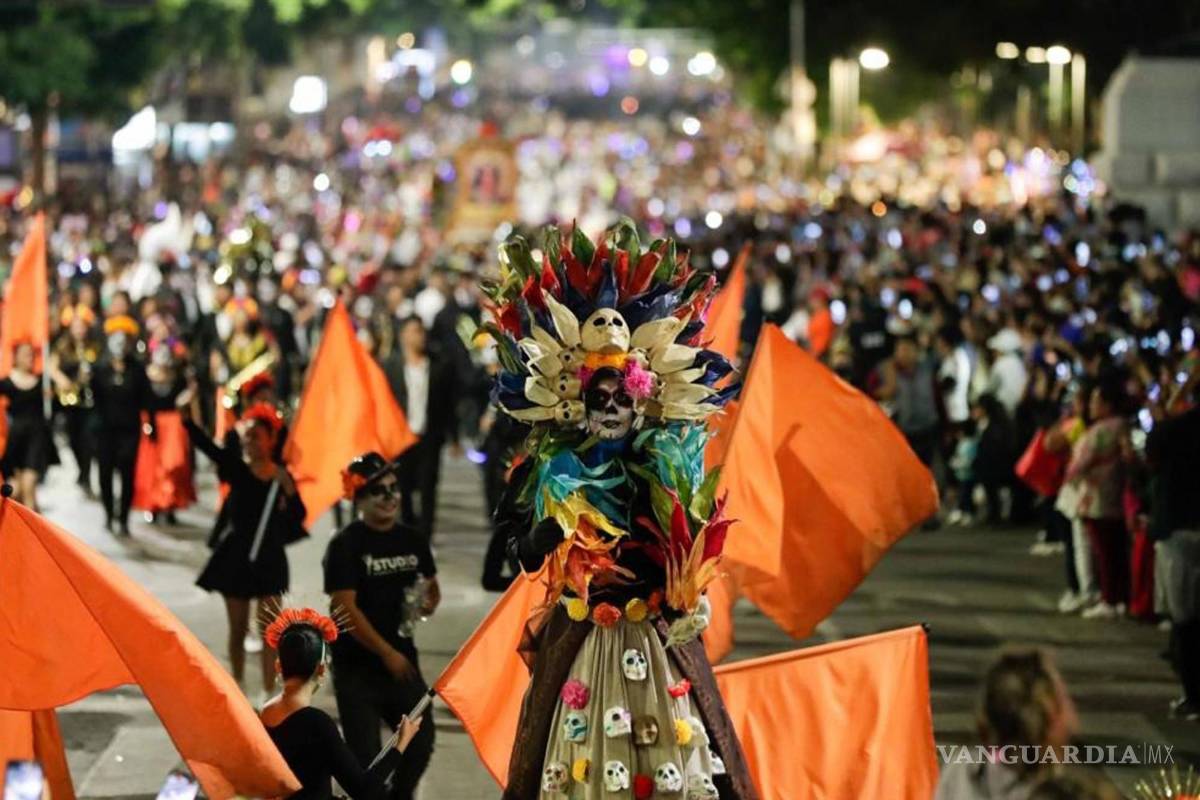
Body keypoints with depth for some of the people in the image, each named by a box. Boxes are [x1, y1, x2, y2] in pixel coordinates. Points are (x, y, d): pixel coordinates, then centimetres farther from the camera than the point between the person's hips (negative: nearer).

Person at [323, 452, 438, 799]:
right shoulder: (346, 545, -11)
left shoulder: (412, 539, 6)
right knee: (365, 755, -5)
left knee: (421, 741, 9)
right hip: (357, 667, -5)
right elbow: (346, 608, -16)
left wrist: (428, 603, -6)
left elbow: (432, 588, 20)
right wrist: (386, 653, -17)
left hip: (402, 660, 5)